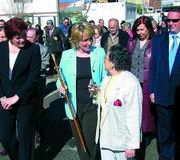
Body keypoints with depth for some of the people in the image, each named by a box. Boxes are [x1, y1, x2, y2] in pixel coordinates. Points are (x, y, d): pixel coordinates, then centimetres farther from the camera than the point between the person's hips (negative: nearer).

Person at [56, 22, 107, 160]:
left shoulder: (99, 53, -3)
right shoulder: (67, 55, -2)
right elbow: (61, 79, 7)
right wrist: (60, 86, -15)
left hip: (93, 104, -2)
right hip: (74, 105, 2)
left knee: (89, 142, -3)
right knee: (79, 141, 17)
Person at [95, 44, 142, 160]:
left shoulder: (131, 84, -21)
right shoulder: (107, 80, 7)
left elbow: (133, 117, -21)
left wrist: (132, 145, -19)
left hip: (121, 140, -8)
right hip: (105, 137, 8)